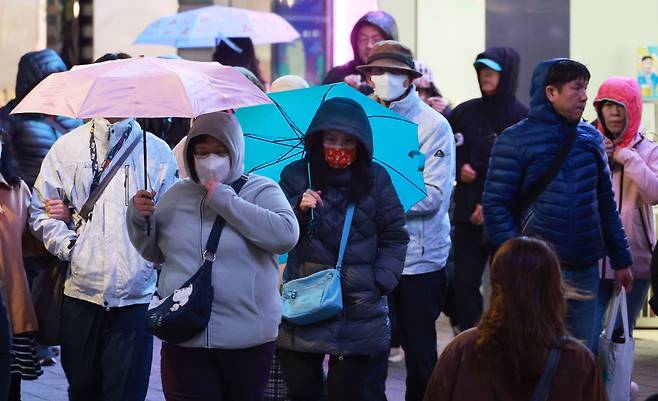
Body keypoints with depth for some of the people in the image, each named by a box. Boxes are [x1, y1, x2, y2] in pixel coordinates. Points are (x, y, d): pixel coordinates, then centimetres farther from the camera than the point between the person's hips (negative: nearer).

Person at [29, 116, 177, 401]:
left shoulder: (158, 151, 8)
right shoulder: (67, 147, 9)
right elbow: (40, 210, 11)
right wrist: (68, 246, -3)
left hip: (135, 297, -1)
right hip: (81, 291, 1)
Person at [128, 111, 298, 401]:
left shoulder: (260, 190, 0)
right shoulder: (177, 195, 13)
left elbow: (286, 234, -18)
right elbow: (153, 252, 23)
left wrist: (224, 200, -15)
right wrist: (138, 218, 2)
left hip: (247, 339, -3)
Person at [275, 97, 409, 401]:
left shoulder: (375, 179, 3)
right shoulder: (296, 176, 4)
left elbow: (395, 237, 7)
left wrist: (382, 281, -5)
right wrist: (299, 210, -15)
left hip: (358, 310, 0)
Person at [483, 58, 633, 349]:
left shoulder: (591, 137, 12)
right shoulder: (515, 140, -4)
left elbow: (606, 203, 17)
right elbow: (496, 205, -7)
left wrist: (621, 260, 15)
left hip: (585, 270, 5)